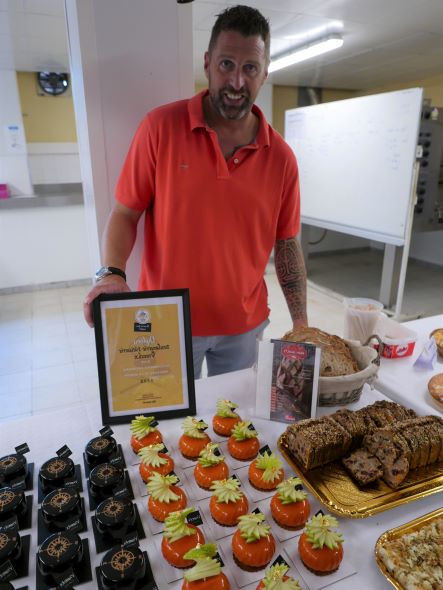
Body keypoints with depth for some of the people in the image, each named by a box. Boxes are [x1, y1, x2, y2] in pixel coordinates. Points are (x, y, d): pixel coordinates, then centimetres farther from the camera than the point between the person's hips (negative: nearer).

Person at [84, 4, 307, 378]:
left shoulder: (281, 157, -3)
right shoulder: (161, 127, -9)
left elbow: (286, 243, 2)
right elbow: (125, 214, -5)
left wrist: (301, 323, 0)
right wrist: (112, 273, -23)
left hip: (244, 325, 2)